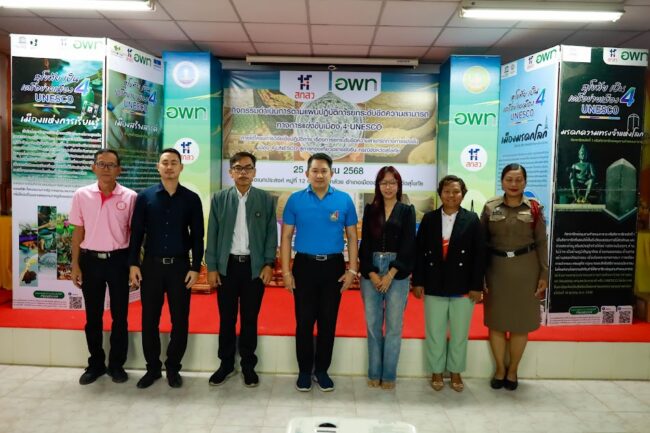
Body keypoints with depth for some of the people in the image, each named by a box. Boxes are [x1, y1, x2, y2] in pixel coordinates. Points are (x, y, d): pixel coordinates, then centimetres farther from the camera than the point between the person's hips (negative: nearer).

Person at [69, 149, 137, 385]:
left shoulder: (130, 197, -4)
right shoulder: (81, 195, 0)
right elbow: (78, 231, 5)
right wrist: (75, 264, 2)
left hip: (118, 259, -1)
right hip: (90, 259, 2)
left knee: (120, 315, 7)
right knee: (93, 316, 12)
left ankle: (116, 364, 23)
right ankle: (95, 363, 28)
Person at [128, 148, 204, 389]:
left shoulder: (191, 199, 1)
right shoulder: (145, 197, 3)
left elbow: (197, 236, 1)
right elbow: (136, 232, 3)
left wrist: (196, 267, -5)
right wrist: (133, 263, -3)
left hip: (180, 265, 0)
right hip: (151, 265, 1)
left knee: (180, 320, 5)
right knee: (149, 319, 7)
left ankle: (173, 368, 22)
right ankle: (153, 367, 24)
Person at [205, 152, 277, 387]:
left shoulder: (266, 199, 3)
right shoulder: (219, 198, 4)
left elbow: (271, 233, 2)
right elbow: (212, 234, 3)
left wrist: (269, 264, -6)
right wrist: (211, 267, -2)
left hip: (255, 266, -1)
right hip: (227, 265, 1)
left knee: (250, 319, 8)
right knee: (226, 318, 9)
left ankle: (248, 366, 22)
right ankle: (226, 364, 24)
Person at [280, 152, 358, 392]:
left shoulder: (344, 200, 0)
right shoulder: (295, 200, -1)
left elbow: (352, 237, 5)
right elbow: (286, 237, 1)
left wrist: (352, 270, -2)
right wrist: (286, 271, -5)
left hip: (334, 266, 1)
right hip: (304, 265, -1)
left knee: (328, 320, 9)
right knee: (304, 321, 6)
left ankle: (322, 370, 25)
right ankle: (305, 370, 22)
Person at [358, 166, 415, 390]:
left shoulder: (407, 210, 6)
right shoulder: (370, 210, 9)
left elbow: (408, 245, -1)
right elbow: (365, 244, 5)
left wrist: (390, 274, -9)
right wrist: (372, 274, -7)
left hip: (397, 273, -1)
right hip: (370, 272, 2)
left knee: (394, 326, 2)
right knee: (373, 324, 5)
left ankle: (389, 375, 13)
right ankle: (374, 373, 16)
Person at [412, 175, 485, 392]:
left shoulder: (472, 219, 0)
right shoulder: (429, 218, 3)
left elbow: (479, 254, -2)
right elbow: (420, 251, 2)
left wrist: (477, 286, -6)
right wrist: (417, 282, -2)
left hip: (463, 287, -1)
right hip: (434, 286, 1)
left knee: (459, 334, 10)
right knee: (435, 333, 9)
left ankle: (456, 372, 27)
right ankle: (436, 372, 24)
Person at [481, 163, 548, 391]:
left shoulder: (534, 208, -1)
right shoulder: (490, 207, 0)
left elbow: (541, 243, 2)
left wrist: (544, 274, -3)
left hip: (525, 269, 0)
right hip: (496, 268, 0)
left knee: (521, 322, 9)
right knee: (496, 321, 7)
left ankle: (512, 370, 26)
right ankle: (500, 369, 26)